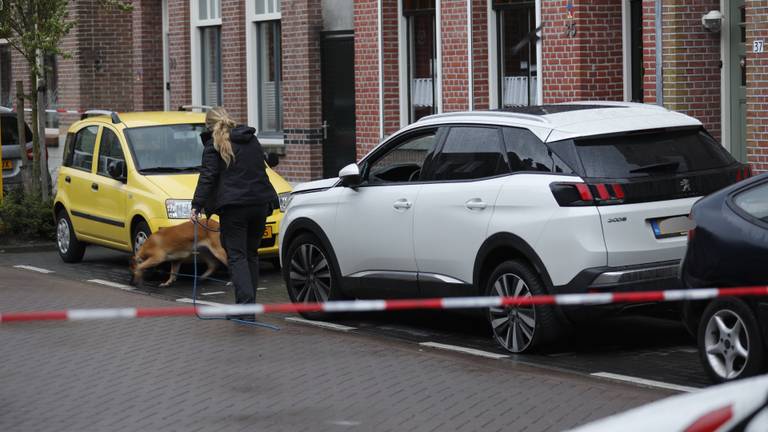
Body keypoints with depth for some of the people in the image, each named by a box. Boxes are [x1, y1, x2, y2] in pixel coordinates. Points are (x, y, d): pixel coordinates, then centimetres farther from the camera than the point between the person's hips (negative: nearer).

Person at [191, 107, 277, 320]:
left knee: (237, 256, -5)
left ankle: (246, 307, -17)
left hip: (233, 207, -6)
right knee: (251, 254, 15)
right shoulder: (251, 140, 18)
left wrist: (197, 206, -13)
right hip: (259, 203, 6)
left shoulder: (214, 145, -2)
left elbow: (207, 177, -11)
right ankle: (248, 305, 17)